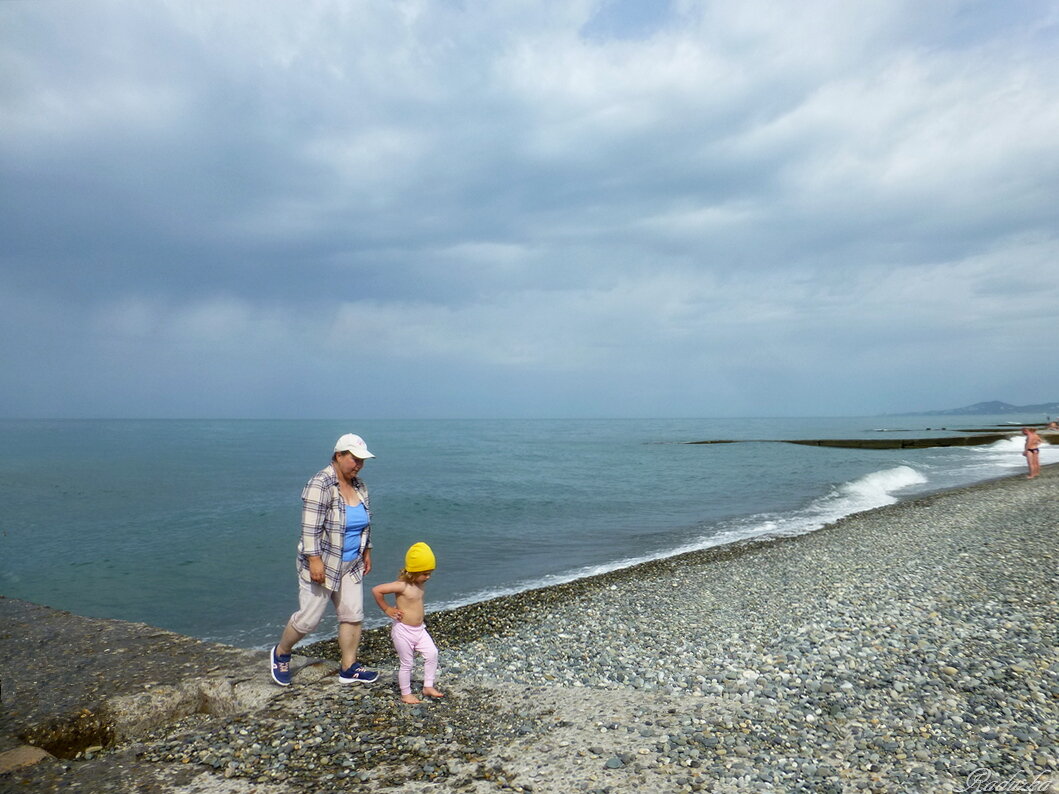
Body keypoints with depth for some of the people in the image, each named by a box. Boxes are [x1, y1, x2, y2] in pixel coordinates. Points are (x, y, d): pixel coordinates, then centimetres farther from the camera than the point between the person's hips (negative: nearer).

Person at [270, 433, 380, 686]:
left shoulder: (359, 485, 6)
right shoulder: (321, 484, -19)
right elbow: (310, 527, -22)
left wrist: (367, 552, 16)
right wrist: (315, 560, -24)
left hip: (350, 565, 7)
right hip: (322, 564, -7)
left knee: (353, 615, 7)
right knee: (308, 618, 1)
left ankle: (349, 668, 19)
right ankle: (281, 652, 27)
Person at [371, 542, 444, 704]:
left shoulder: (420, 583, 2)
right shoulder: (402, 586, -22)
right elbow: (376, 590, -28)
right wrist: (387, 609, -18)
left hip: (419, 629, 7)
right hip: (403, 631, -7)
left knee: (432, 653, 0)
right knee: (407, 663, 4)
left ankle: (428, 686, 14)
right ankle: (406, 694, 22)